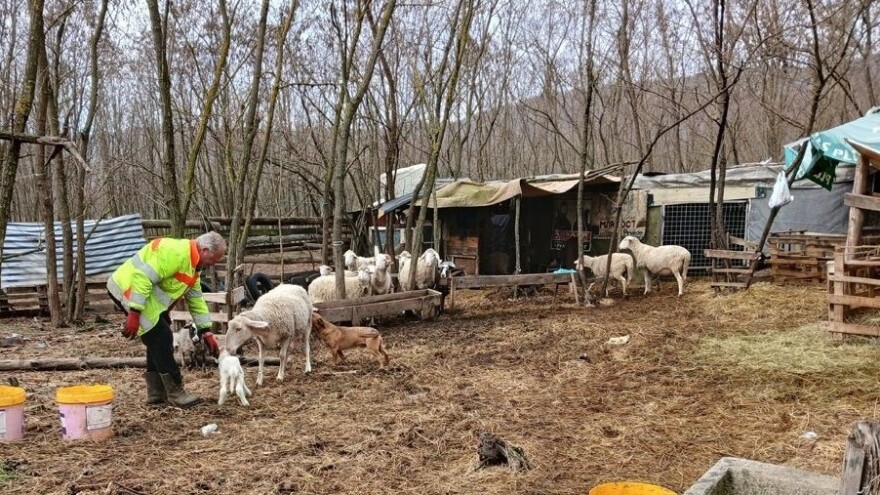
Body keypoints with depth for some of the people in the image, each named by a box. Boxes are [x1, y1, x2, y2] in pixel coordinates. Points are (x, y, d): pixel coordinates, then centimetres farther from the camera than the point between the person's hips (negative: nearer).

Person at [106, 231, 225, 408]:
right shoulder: (175, 252, -23)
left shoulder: (193, 264, 11)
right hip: (129, 289, -11)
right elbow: (143, 278, -29)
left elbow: (196, 299, 15)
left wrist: (206, 332, 13)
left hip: (144, 293, 11)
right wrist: (134, 313, -28)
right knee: (161, 340, -10)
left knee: (159, 340, 13)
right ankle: (175, 392, -2)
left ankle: (156, 394, 20)